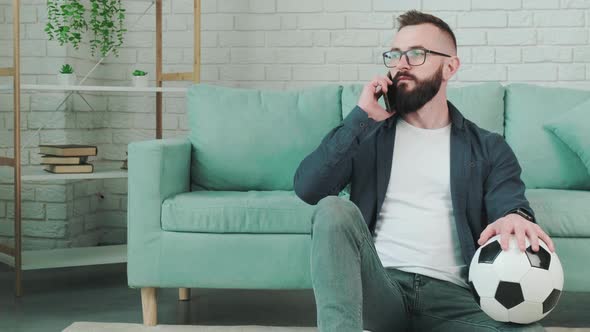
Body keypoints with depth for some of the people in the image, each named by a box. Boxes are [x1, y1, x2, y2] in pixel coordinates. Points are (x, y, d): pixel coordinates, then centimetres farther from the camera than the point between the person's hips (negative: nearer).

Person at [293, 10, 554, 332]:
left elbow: (511, 208, -1)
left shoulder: (488, 148, 15)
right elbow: (307, 188, 1)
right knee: (334, 209, -30)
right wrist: (361, 116, -3)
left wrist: (517, 219, -27)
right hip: (377, 285, 1)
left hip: (452, 294, -1)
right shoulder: (367, 133, 16)